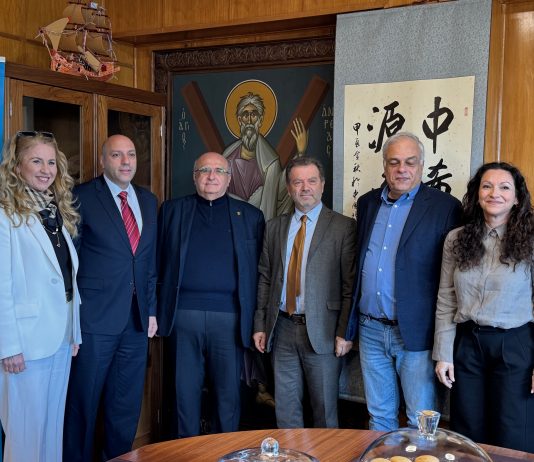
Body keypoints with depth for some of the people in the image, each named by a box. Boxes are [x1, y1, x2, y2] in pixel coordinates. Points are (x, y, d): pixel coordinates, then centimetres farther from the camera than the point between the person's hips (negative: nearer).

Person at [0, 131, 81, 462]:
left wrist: (75, 332, 9)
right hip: (27, 340, -7)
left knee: (54, 422, 16)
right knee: (27, 426, 5)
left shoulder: (59, 212, 11)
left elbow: (69, 279, 10)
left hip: (62, 338, 7)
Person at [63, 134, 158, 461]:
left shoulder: (149, 201, 11)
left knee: (127, 404, 14)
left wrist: (151, 309, 11)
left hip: (136, 319, 5)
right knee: (84, 402, 6)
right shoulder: (82, 197, -5)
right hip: (95, 319, -5)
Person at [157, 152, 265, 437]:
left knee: (228, 390, 7)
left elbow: (258, 270, 6)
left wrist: (256, 320, -1)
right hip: (183, 314, 1)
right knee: (186, 389, 9)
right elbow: (160, 261, 7)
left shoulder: (250, 216, 9)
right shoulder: (172, 210, 10)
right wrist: (161, 311, -1)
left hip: (230, 316, 0)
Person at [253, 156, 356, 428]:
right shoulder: (274, 227, 11)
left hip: (322, 332, -3)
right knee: (285, 409, 12)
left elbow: (351, 285, -6)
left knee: (324, 410, 7)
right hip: (282, 329, 4)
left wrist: (345, 332, -11)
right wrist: (260, 325, 6)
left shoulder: (343, 227, -2)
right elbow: (264, 279, 11)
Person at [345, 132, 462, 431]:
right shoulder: (367, 203, 9)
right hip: (370, 330, 5)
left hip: (415, 333, -4)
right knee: (379, 417, 17)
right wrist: (352, 323, 11)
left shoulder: (445, 207, -7)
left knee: (421, 423, 4)